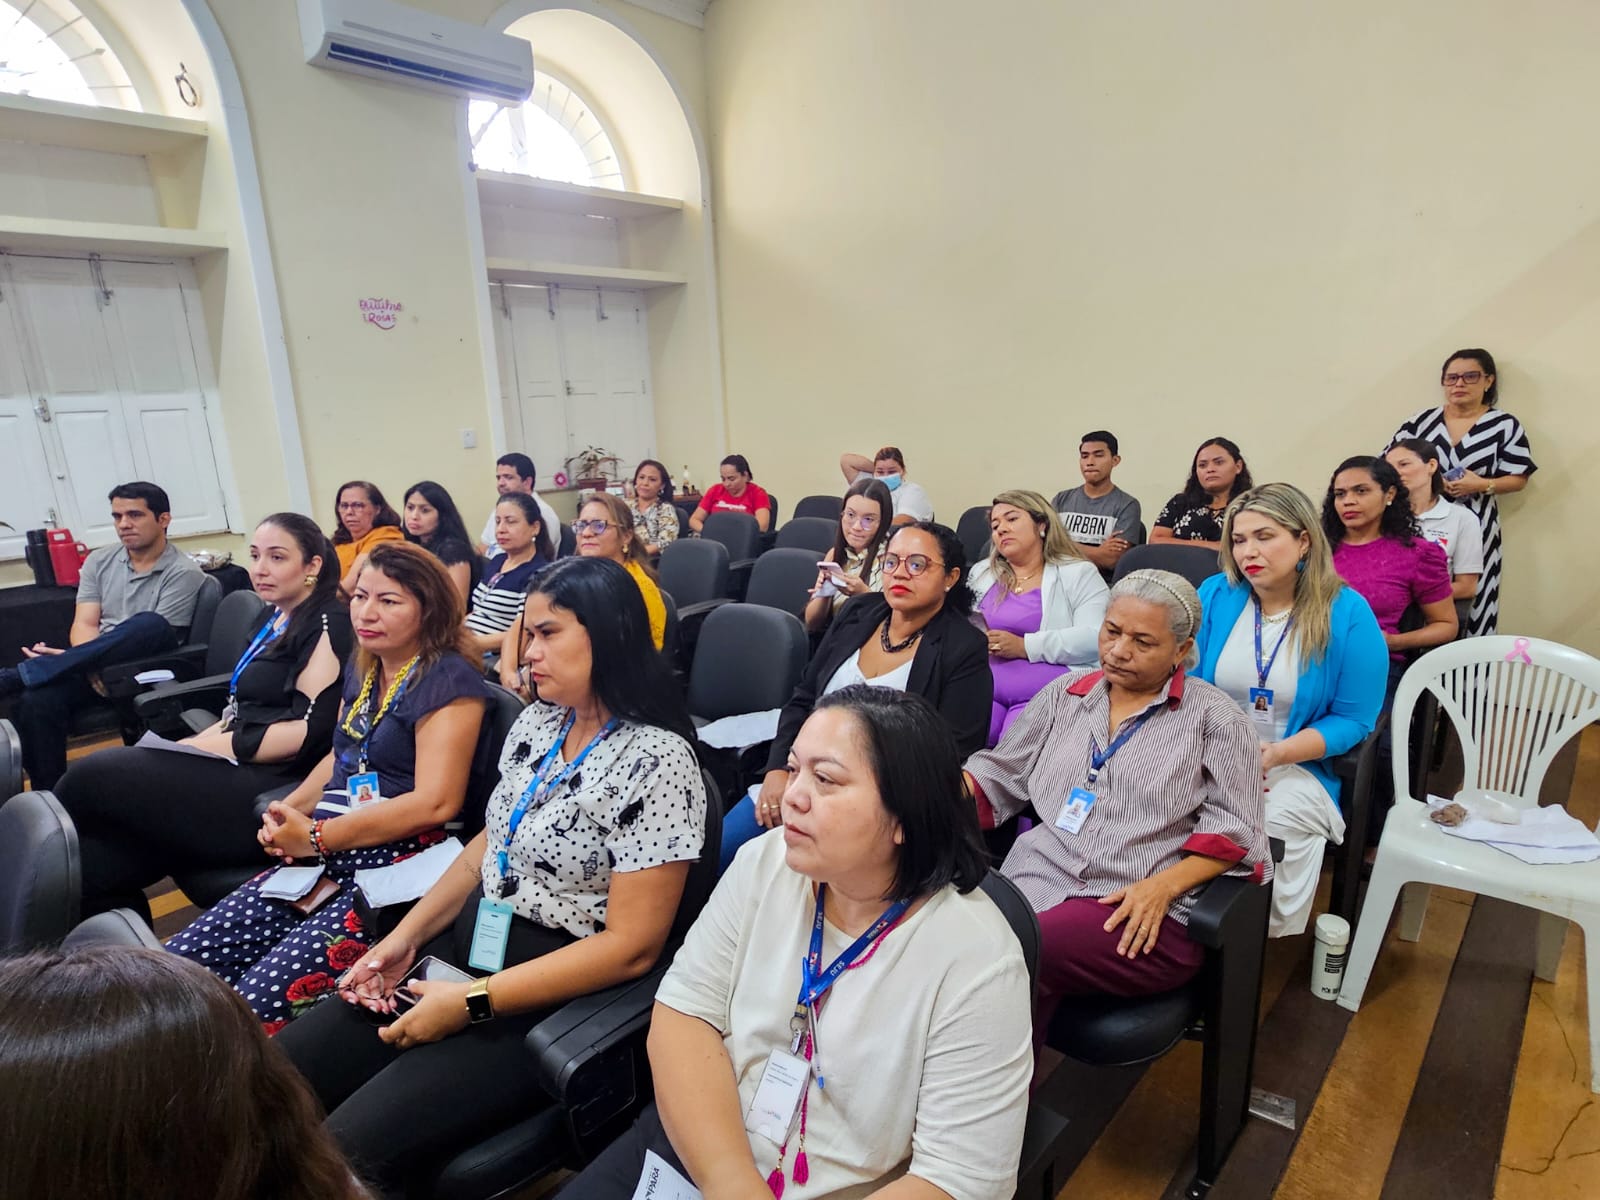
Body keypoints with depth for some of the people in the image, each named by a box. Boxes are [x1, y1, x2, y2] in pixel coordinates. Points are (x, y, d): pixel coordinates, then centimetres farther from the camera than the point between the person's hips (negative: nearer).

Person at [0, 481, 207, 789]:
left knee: (151, 626, -37)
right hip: (96, 667, 4)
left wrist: (71, 658, -17)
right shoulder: (99, 561, 12)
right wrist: (93, 665, -19)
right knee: (35, 701, -29)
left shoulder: (184, 572, -5)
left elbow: (153, 636, -11)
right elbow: (83, 625, 4)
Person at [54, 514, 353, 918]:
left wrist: (199, 748, -14)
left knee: (91, 778, -16)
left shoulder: (327, 624, -8)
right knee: (90, 865, -12)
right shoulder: (272, 618, 20)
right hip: (238, 770, 8)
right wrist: (187, 745, 3)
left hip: (273, 787, -8)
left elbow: (308, 731, -17)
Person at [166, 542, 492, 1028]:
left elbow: (436, 800, -19)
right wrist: (290, 810, 7)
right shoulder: (362, 666, 15)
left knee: (258, 1000, -22)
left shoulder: (448, 681, -12)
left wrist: (317, 837, -13)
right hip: (323, 862, 8)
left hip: (395, 868, -8)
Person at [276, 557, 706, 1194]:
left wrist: (471, 1002, -19)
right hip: (468, 944, 7)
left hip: (556, 997, -7)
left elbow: (631, 945, -21)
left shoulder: (657, 761, -21)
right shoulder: (537, 722, 3)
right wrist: (405, 937, 1)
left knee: (343, 1151, -17)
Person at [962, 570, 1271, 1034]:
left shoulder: (1214, 717, 7)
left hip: (1143, 917, -3)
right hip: (1037, 881, 3)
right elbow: (999, 775, 18)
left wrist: (1162, 886, -12)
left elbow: (1233, 829, 2)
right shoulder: (1063, 694, 17)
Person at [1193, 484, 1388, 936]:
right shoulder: (1214, 596, 1)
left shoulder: (1348, 614, -6)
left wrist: (1276, 754, -20)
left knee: (1267, 831, -30)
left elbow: (1353, 719, -5)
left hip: (1296, 768, -1)